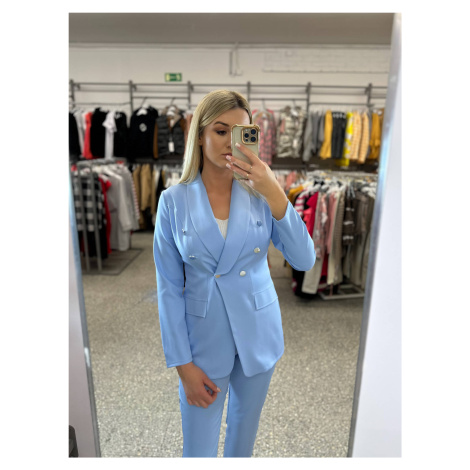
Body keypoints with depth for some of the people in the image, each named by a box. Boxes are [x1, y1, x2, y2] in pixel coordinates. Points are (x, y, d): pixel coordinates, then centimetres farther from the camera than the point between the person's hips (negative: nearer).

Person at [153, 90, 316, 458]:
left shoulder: (260, 194, -7)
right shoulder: (174, 200, -10)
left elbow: (304, 260, -14)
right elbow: (169, 288, -8)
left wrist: (275, 195, -26)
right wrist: (183, 364, -7)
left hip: (258, 334, 2)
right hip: (204, 340, -1)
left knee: (245, 430, 24)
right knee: (199, 446, 14)